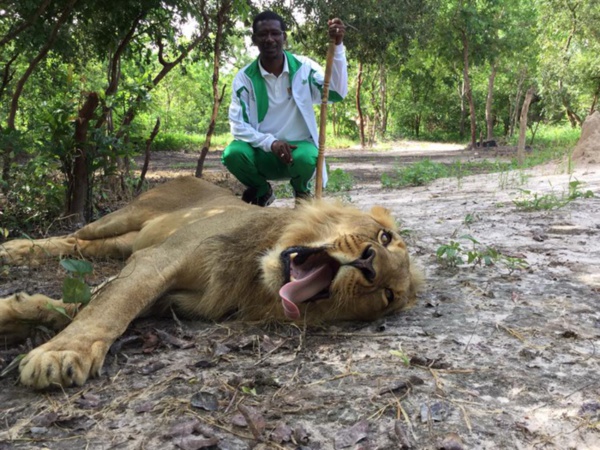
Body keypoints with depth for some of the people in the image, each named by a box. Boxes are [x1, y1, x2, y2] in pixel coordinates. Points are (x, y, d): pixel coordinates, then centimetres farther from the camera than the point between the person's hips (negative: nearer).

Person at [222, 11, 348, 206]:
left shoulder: (304, 67, -5)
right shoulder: (244, 77, -6)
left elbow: (337, 93, -16)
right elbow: (238, 125, -11)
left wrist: (338, 46, -23)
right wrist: (270, 142, -26)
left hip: (299, 146, -1)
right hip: (263, 151, 1)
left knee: (305, 158, -36)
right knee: (233, 153, -30)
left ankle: (301, 191, 4)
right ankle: (261, 190, 6)